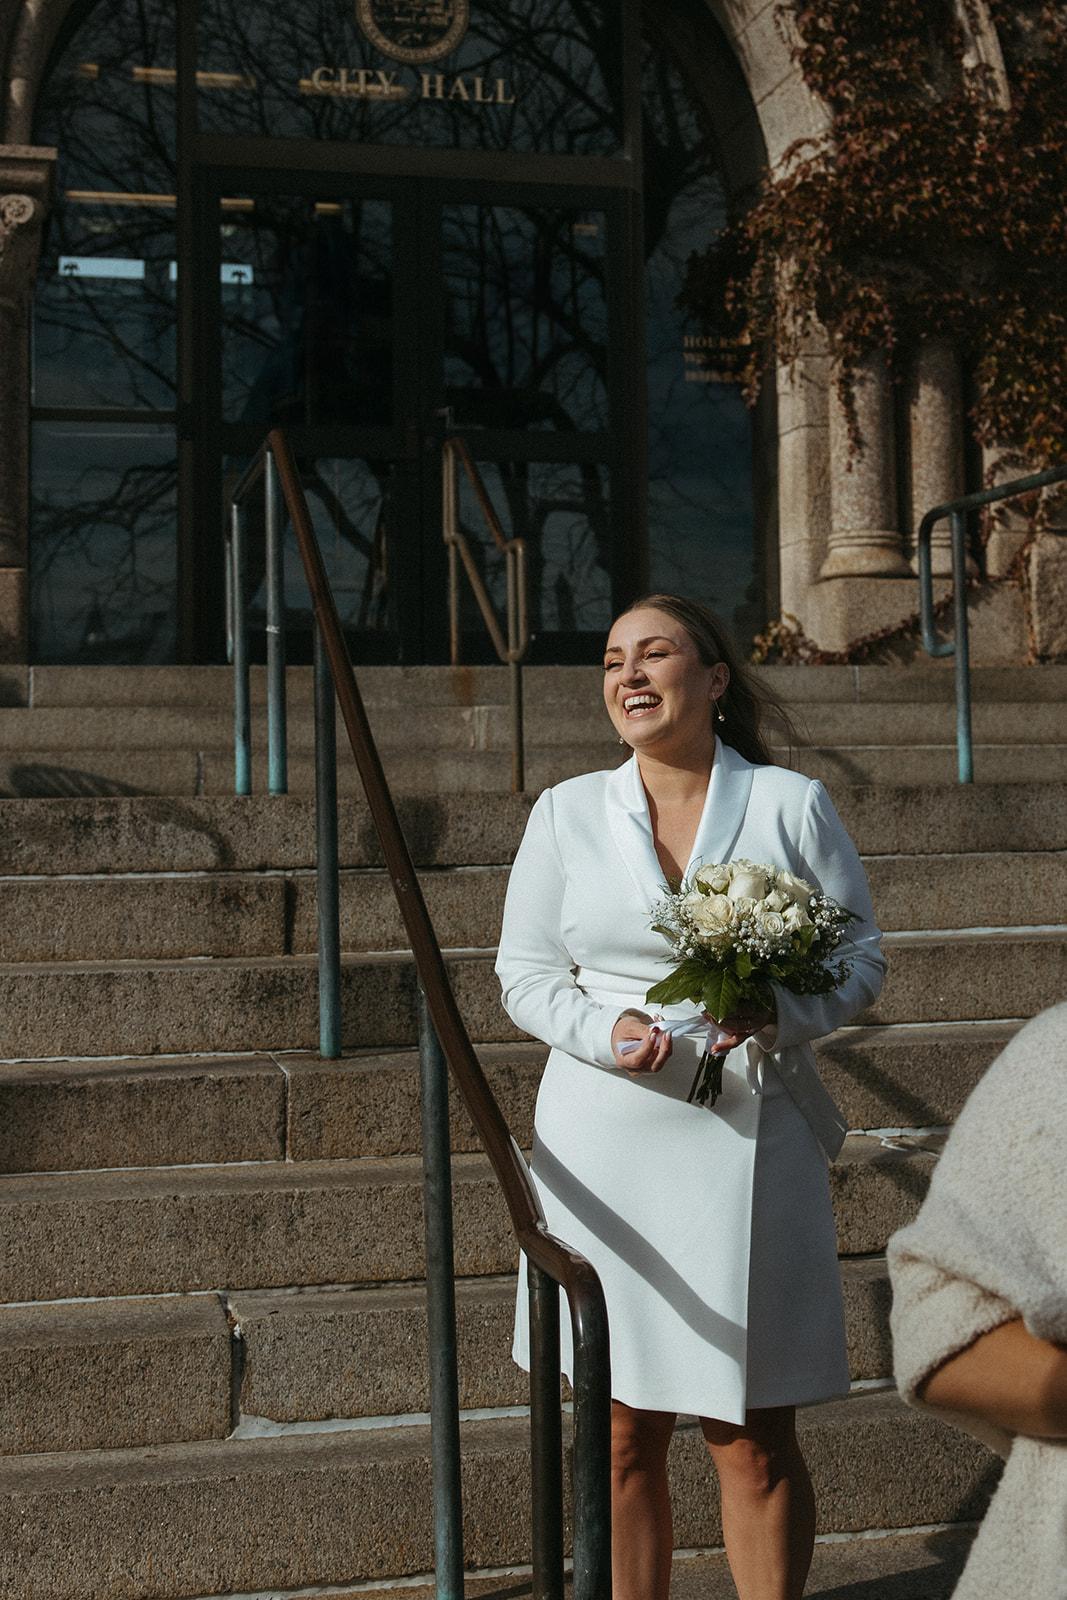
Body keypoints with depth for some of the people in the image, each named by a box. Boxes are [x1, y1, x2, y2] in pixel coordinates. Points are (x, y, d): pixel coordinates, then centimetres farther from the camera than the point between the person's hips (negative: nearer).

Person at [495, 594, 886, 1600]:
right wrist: (606, 1032, -12)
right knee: (622, 1434, 7)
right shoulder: (566, 812, 7)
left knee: (753, 1437, 4)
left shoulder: (790, 806, 3)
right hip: (602, 1147, 1)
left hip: (744, 1141, -1)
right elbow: (523, 973, 9)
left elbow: (861, 960, 6)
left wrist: (780, 1015, -15)